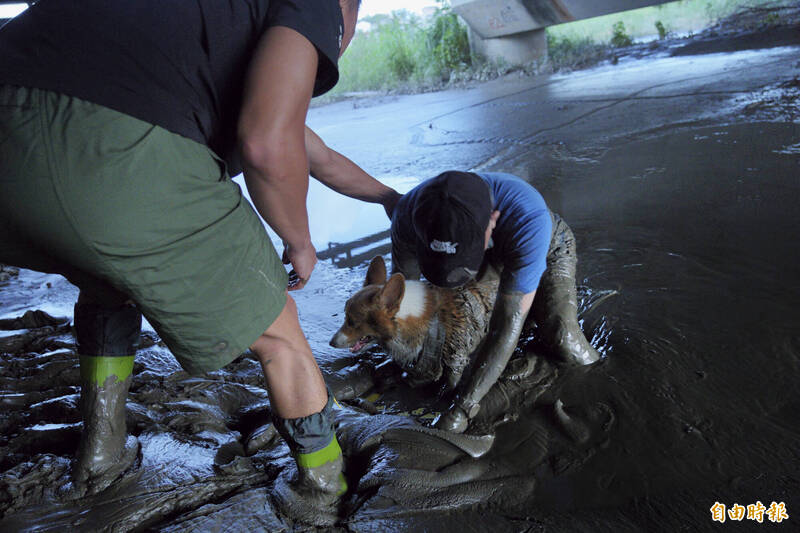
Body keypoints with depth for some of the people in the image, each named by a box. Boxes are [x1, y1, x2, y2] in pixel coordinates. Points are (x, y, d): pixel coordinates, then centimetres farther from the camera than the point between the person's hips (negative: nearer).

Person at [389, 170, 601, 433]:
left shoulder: (528, 218, -47)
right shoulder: (410, 212, -34)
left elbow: (508, 325, -44)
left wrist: (462, 407, -43)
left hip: (548, 249, -4)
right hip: (494, 255, 4)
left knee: (563, 343, -23)